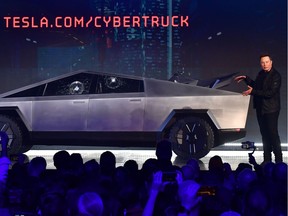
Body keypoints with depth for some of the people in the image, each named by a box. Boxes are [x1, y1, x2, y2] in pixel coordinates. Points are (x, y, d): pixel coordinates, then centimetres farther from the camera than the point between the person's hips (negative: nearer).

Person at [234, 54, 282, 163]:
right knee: (265, 134, 12)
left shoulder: (275, 76, -15)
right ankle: (267, 160, 19)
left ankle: (278, 160, -1)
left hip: (271, 109, -8)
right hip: (260, 108, 8)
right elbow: (256, 85, 26)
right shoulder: (261, 74, 9)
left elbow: (270, 92, -23)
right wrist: (246, 78, 14)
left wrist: (253, 91, -23)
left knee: (273, 134, -7)